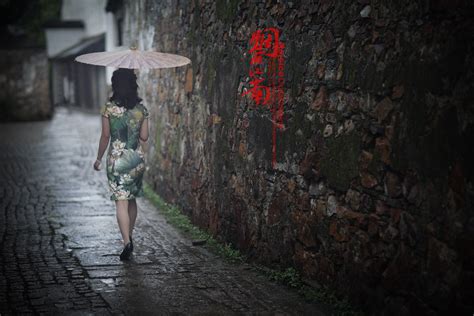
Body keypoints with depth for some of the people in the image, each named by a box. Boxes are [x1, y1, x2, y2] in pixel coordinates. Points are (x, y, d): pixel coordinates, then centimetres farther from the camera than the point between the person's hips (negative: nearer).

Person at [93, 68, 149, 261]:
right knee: (132, 199, 19)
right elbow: (144, 137, 2)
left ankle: (127, 242, -16)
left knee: (121, 202, -5)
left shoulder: (108, 108, -8)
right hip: (137, 158, 3)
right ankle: (129, 236, 30)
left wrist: (99, 159, 5)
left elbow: (105, 136, -5)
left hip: (116, 159, -3)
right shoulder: (141, 109, 0)